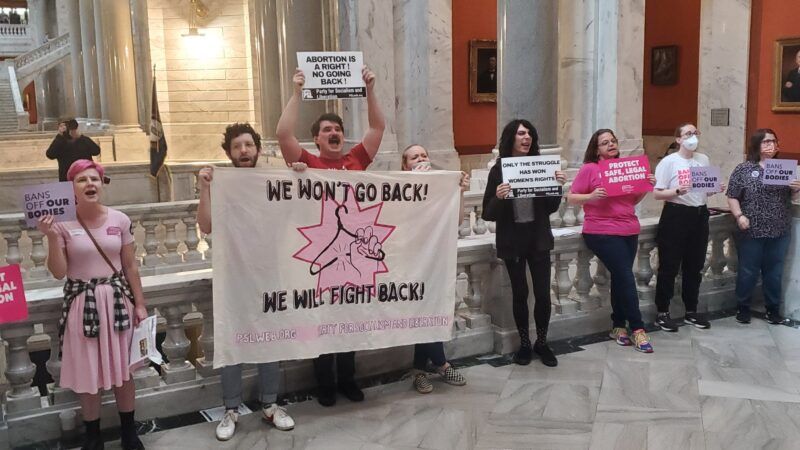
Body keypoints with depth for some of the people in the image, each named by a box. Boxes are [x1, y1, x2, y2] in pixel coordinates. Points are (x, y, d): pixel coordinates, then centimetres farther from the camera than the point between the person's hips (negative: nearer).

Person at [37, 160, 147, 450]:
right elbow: (58, 272, -8)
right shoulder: (63, 224, -6)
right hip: (82, 303, -1)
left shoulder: (120, 220, -2)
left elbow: (130, 267, 4)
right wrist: (52, 237, -19)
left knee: (124, 369, 9)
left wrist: (140, 304, 3)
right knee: (86, 374, 6)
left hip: (118, 300, 1)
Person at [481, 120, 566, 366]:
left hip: (539, 238, 2)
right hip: (512, 241, -2)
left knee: (543, 293, 3)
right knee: (520, 293, 8)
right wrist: (498, 198, -27)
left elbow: (551, 208, 4)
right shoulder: (498, 170, -6)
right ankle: (524, 344, 24)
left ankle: (542, 343, 21)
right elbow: (488, 214, -8)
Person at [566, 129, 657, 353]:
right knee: (626, 277, -10)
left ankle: (619, 326, 19)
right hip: (602, 233, -5)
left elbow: (633, 200, 19)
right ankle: (638, 328, -2)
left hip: (629, 231, 5)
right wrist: (591, 196, -21)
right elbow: (571, 198, -5)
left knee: (620, 277, 8)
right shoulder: (589, 169, -4)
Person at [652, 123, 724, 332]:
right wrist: (678, 191, -26)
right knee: (669, 267, -1)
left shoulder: (704, 159, 10)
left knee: (695, 267, 13)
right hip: (675, 216, -6)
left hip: (699, 215, 6)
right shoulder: (668, 162, -8)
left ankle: (691, 312, 25)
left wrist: (716, 189, -4)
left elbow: (706, 190, 17)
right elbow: (657, 194, -11)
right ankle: (662, 313, 9)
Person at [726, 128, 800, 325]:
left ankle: (773, 311, 24)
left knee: (774, 273, 12)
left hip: (780, 231, 3)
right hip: (752, 231, -3)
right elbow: (732, 196, -4)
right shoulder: (744, 169, -4)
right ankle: (743, 308, 22)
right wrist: (739, 216, -17)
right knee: (748, 271, 7)